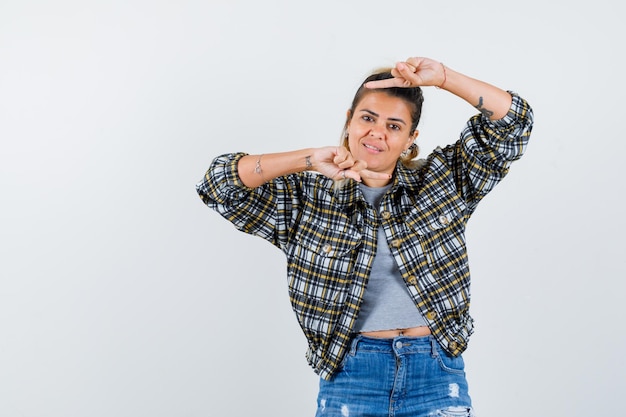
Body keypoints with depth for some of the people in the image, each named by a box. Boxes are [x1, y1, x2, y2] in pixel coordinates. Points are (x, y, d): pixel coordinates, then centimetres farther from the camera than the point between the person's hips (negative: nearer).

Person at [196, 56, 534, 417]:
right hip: (349, 378, 0)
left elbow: (511, 122, 1)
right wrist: (309, 160, -14)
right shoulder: (309, 198, 3)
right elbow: (221, 184, -5)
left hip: (437, 376, 0)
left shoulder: (442, 180, 5)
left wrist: (442, 77, -12)